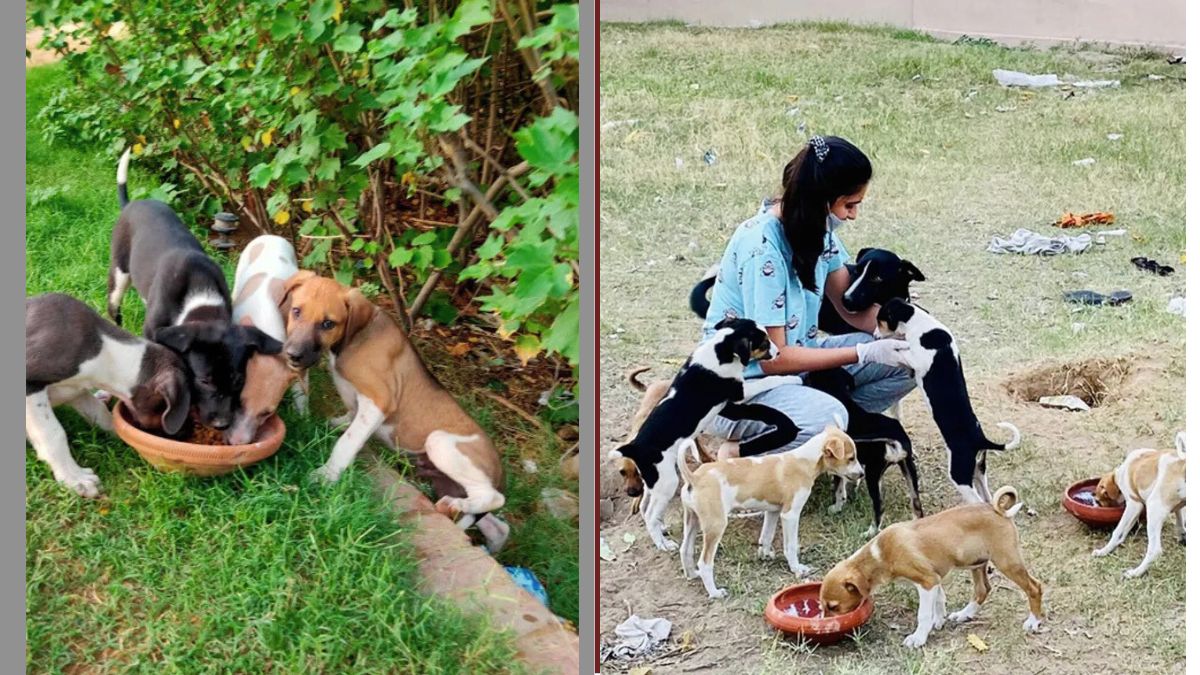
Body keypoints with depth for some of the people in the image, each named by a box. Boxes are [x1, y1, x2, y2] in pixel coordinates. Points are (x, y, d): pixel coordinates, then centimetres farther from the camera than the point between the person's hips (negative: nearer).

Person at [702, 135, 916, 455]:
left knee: (906, 358, -4)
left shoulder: (818, 229, -1)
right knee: (826, 418, -36)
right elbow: (773, 358, -24)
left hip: (795, 358, 8)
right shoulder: (762, 246, -26)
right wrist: (865, 353, -25)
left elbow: (855, 312, 4)